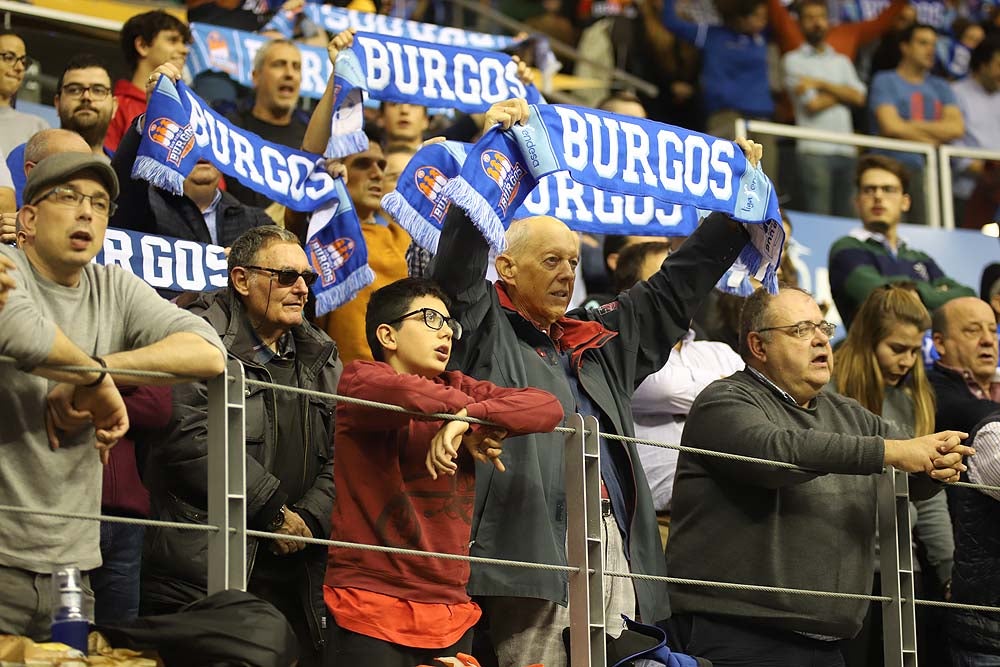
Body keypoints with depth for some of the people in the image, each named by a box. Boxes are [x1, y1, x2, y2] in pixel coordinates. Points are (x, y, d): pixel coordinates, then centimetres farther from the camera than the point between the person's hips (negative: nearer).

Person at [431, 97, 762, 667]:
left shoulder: (600, 339, 24)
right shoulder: (486, 331, 6)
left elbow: (677, 286, 32)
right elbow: (459, 261, -9)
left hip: (614, 543, 7)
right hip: (533, 549, -7)